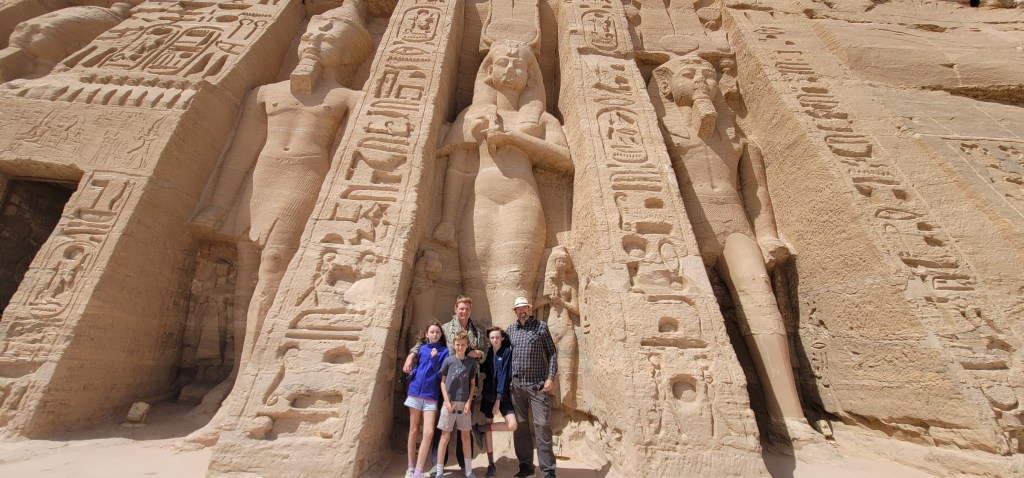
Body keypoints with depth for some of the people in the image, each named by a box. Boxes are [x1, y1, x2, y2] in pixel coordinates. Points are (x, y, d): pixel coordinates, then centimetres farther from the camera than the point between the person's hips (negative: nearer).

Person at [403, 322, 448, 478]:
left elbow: (442, 375, -8)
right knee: (413, 430, 8)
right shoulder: (421, 348, 6)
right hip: (415, 392, 2)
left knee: (429, 433, -10)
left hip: (431, 396, -2)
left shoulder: (444, 351, -1)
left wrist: (434, 359, -21)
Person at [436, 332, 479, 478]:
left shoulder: (471, 362, 4)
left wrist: (469, 402, -3)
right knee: (445, 435, 3)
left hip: (464, 403, 2)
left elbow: (472, 384, 7)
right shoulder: (448, 360, -1)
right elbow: (442, 382, 1)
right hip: (449, 402, -2)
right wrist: (447, 401, -7)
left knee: (466, 436, 10)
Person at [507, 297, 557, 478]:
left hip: (537, 383, -4)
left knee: (542, 425, -5)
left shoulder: (541, 326, -1)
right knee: (520, 425, 10)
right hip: (516, 384, 4)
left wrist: (551, 377, -11)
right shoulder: (510, 329, 9)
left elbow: (552, 353, -2)